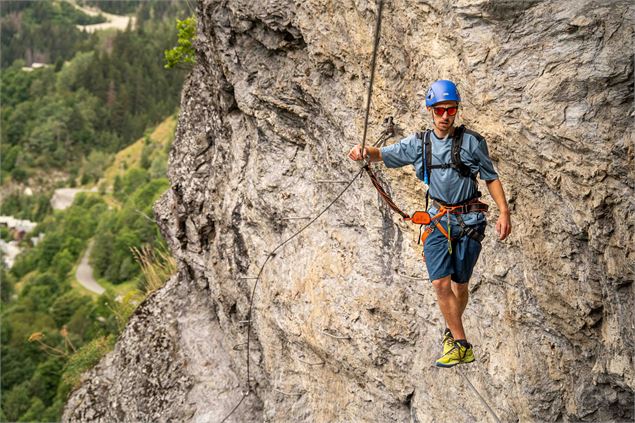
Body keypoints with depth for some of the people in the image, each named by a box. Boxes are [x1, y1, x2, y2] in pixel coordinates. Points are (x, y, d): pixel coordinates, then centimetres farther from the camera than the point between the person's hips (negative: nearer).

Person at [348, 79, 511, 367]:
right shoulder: (418, 144, 5)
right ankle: (461, 345, -3)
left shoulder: (471, 142, -2)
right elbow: (383, 154, 8)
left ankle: (452, 331, 29)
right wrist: (365, 152, -16)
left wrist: (504, 213, -5)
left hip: (468, 219, -2)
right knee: (440, 283, -11)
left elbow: (491, 178, 3)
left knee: (459, 285, 3)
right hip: (438, 220, 2)